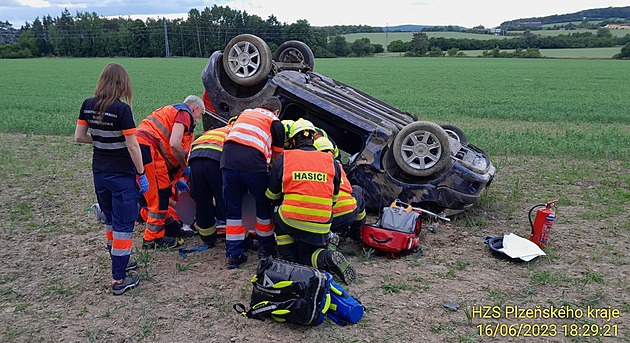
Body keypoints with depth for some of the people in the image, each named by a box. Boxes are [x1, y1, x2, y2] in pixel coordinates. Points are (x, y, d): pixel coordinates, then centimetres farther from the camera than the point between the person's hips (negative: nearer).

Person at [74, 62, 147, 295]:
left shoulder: (88, 105, 0)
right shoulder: (122, 109, -19)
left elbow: (79, 137, 6)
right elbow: (133, 146, -18)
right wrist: (142, 174, -9)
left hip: (99, 172, 7)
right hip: (122, 175, -7)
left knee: (110, 220, 22)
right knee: (123, 225, 2)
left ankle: (119, 263, 39)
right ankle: (119, 280, 8)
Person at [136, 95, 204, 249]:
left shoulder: (171, 110, 31)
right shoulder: (184, 113, 1)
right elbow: (174, 144, -15)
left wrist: (176, 180, 32)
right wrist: (185, 168, 0)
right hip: (147, 148, -10)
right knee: (160, 194, -2)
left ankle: (171, 227, 30)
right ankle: (152, 239, 5)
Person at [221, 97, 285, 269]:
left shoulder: (244, 113, 30)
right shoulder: (275, 123, 18)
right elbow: (277, 155, 20)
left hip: (228, 159, 4)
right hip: (253, 163, -3)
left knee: (232, 209, 14)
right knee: (263, 207, 17)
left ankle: (234, 254, 17)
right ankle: (266, 248, 31)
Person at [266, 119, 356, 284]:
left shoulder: (283, 159, 3)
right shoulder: (331, 162, 8)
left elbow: (271, 195, 15)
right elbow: (333, 198, 18)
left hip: (291, 222, -2)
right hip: (320, 228, 3)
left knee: (277, 214, 31)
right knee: (306, 257, 23)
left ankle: (289, 259, 18)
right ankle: (327, 257, -10)